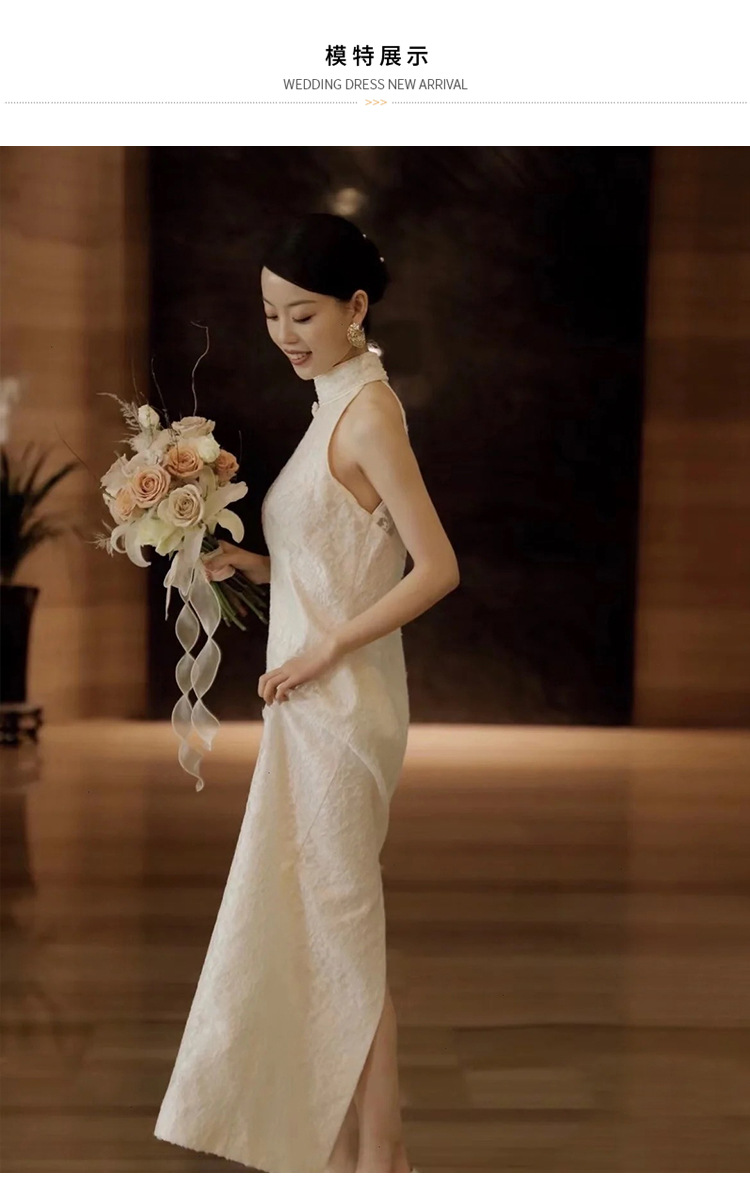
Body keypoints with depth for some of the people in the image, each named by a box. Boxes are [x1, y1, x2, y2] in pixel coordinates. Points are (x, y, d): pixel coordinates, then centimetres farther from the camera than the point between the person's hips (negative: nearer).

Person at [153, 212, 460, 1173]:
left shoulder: (368, 413, -15)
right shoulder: (338, 405, 12)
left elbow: (437, 568, -21)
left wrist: (323, 650, -18)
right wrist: (253, 565, 2)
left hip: (341, 702, -9)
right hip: (313, 701, 9)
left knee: (342, 927, 2)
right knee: (312, 922, 15)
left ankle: (378, 1156, 16)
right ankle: (340, 1138, 28)